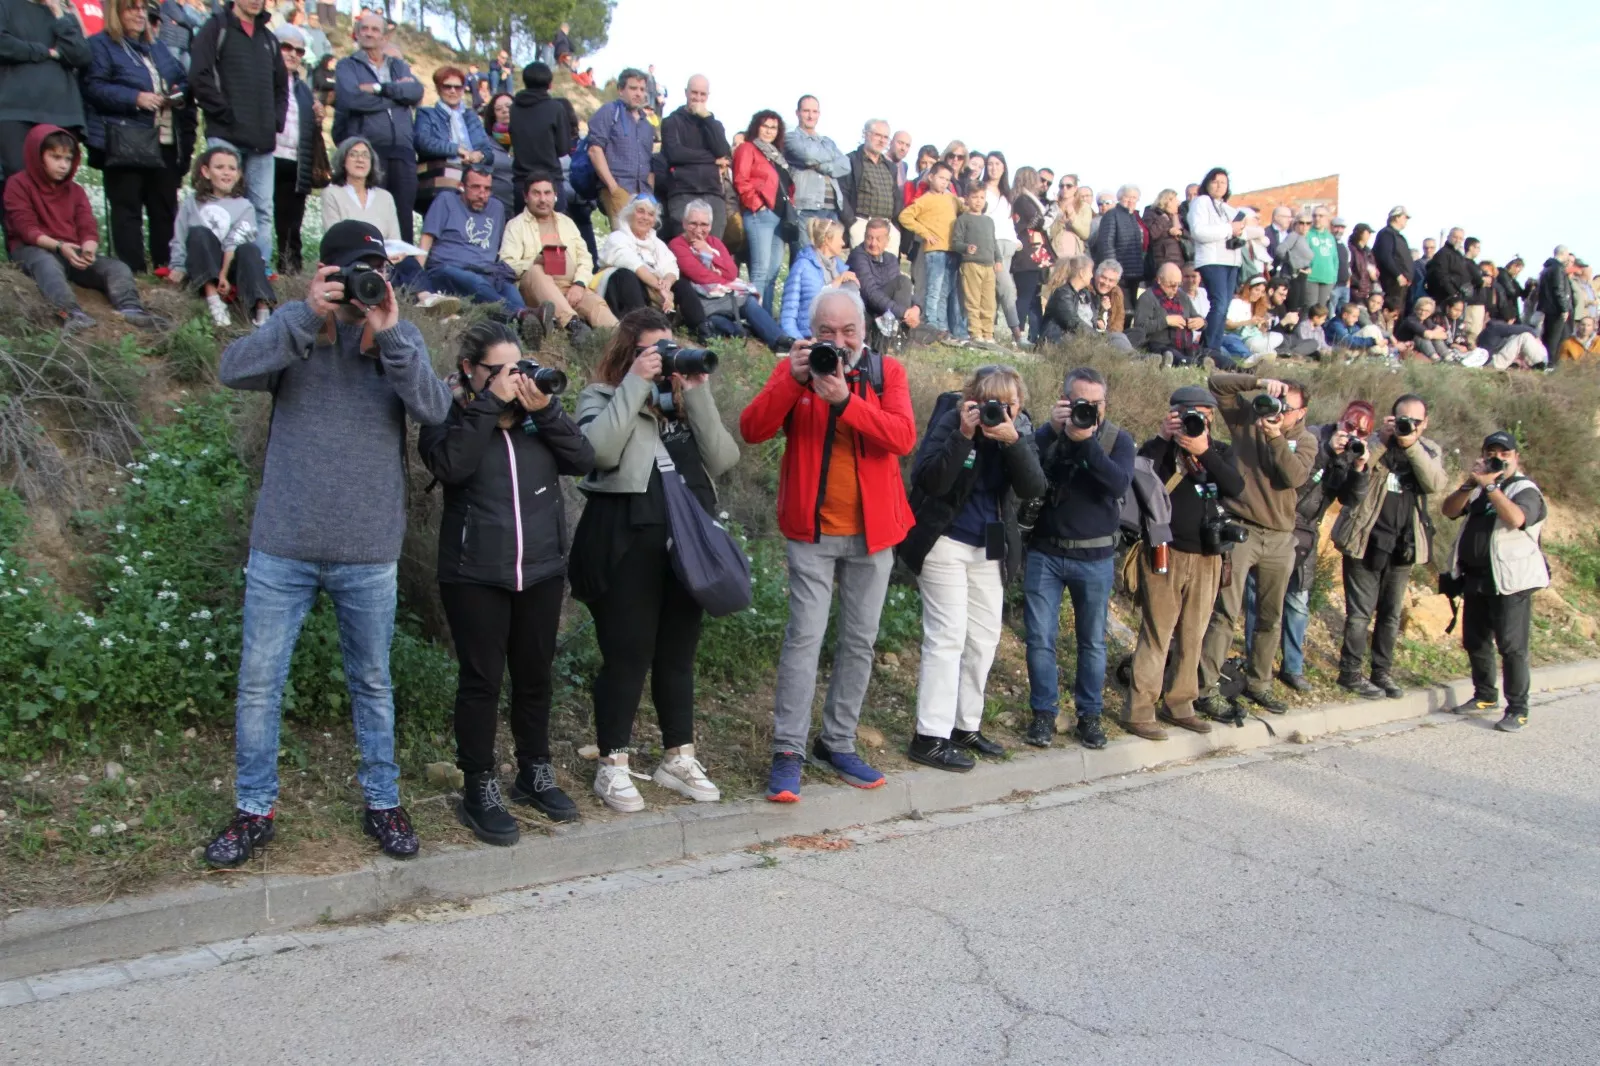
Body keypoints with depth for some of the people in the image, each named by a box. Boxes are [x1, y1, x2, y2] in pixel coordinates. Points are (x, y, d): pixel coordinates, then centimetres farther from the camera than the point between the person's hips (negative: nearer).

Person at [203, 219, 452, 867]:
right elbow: (234, 370, -16)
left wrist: (388, 334, -23)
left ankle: (382, 802, 29)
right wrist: (310, 316, -24)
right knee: (258, 684, 6)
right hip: (283, 547, 0)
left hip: (368, 553, 0)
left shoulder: (401, 338, 3)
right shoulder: (294, 326, 2)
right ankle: (254, 810, 23)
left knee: (373, 684, 14)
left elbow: (434, 409, -13)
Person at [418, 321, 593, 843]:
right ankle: (479, 789, 12)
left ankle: (535, 773, 28)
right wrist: (491, 402, -19)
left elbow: (582, 460, -2)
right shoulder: (449, 417, -1)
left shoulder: (534, 412, 10)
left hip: (542, 570, 4)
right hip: (476, 575, -4)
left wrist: (545, 408, -13)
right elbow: (450, 464, -22)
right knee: (482, 679, 1)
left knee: (535, 674, 13)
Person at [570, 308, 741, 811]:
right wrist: (636, 384, -15)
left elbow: (723, 459, 1)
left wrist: (697, 393, -6)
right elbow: (599, 449, -20)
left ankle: (679, 758, 24)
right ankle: (613, 765, 12)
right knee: (627, 655, 0)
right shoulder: (603, 396, 1)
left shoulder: (685, 399, 15)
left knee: (678, 653, 12)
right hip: (627, 545, -5)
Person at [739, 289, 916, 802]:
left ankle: (838, 744, 22)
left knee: (860, 642, 9)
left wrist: (845, 400, -25)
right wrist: (792, 381, -25)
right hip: (811, 530, -2)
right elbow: (752, 429, -13)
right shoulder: (793, 369, 0)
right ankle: (787, 752, 0)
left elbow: (903, 437, -15)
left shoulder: (887, 371, 2)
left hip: (872, 531, 2)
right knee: (805, 636, -8)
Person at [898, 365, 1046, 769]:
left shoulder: (1020, 431, 0)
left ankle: (966, 726, 23)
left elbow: (1033, 488, -14)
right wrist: (963, 435, -31)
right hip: (945, 543, -6)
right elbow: (928, 481, -25)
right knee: (948, 636, -9)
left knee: (984, 638, 10)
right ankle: (930, 737, -5)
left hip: (990, 550, 6)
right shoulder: (952, 421, -13)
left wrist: (1012, 442, -27)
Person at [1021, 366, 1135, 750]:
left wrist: (1086, 441, -28)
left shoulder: (1118, 439, -1)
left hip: (1095, 557, 0)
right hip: (1044, 552, 0)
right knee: (1040, 638, 2)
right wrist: (1051, 432, -23)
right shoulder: (1047, 433, 0)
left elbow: (1119, 483, -20)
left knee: (1093, 642, 10)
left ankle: (1089, 715, 23)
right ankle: (1044, 712, 16)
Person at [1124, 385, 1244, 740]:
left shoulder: (1220, 452, 10)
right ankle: (1139, 713, 1)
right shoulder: (1160, 448, 0)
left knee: (1192, 636, 11)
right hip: (1164, 554, -4)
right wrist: (1161, 438, -21)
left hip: (1206, 557, 4)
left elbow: (1236, 487, -9)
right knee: (1156, 634, -4)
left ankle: (1178, 706, 24)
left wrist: (1203, 451, -19)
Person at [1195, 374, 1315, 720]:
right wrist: (1259, 382, -18)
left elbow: (1295, 476, -12)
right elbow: (1216, 383, -7)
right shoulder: (1249, 417, 2)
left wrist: (1276, 438, -22)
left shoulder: (1306, 441, 7)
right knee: (1225, 613, -9)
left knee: (1270, 617, 13)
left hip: (1280, 538, 4)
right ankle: (1207, 689, -9)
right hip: (1240, 530, -4)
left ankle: (1258, 683, 27)